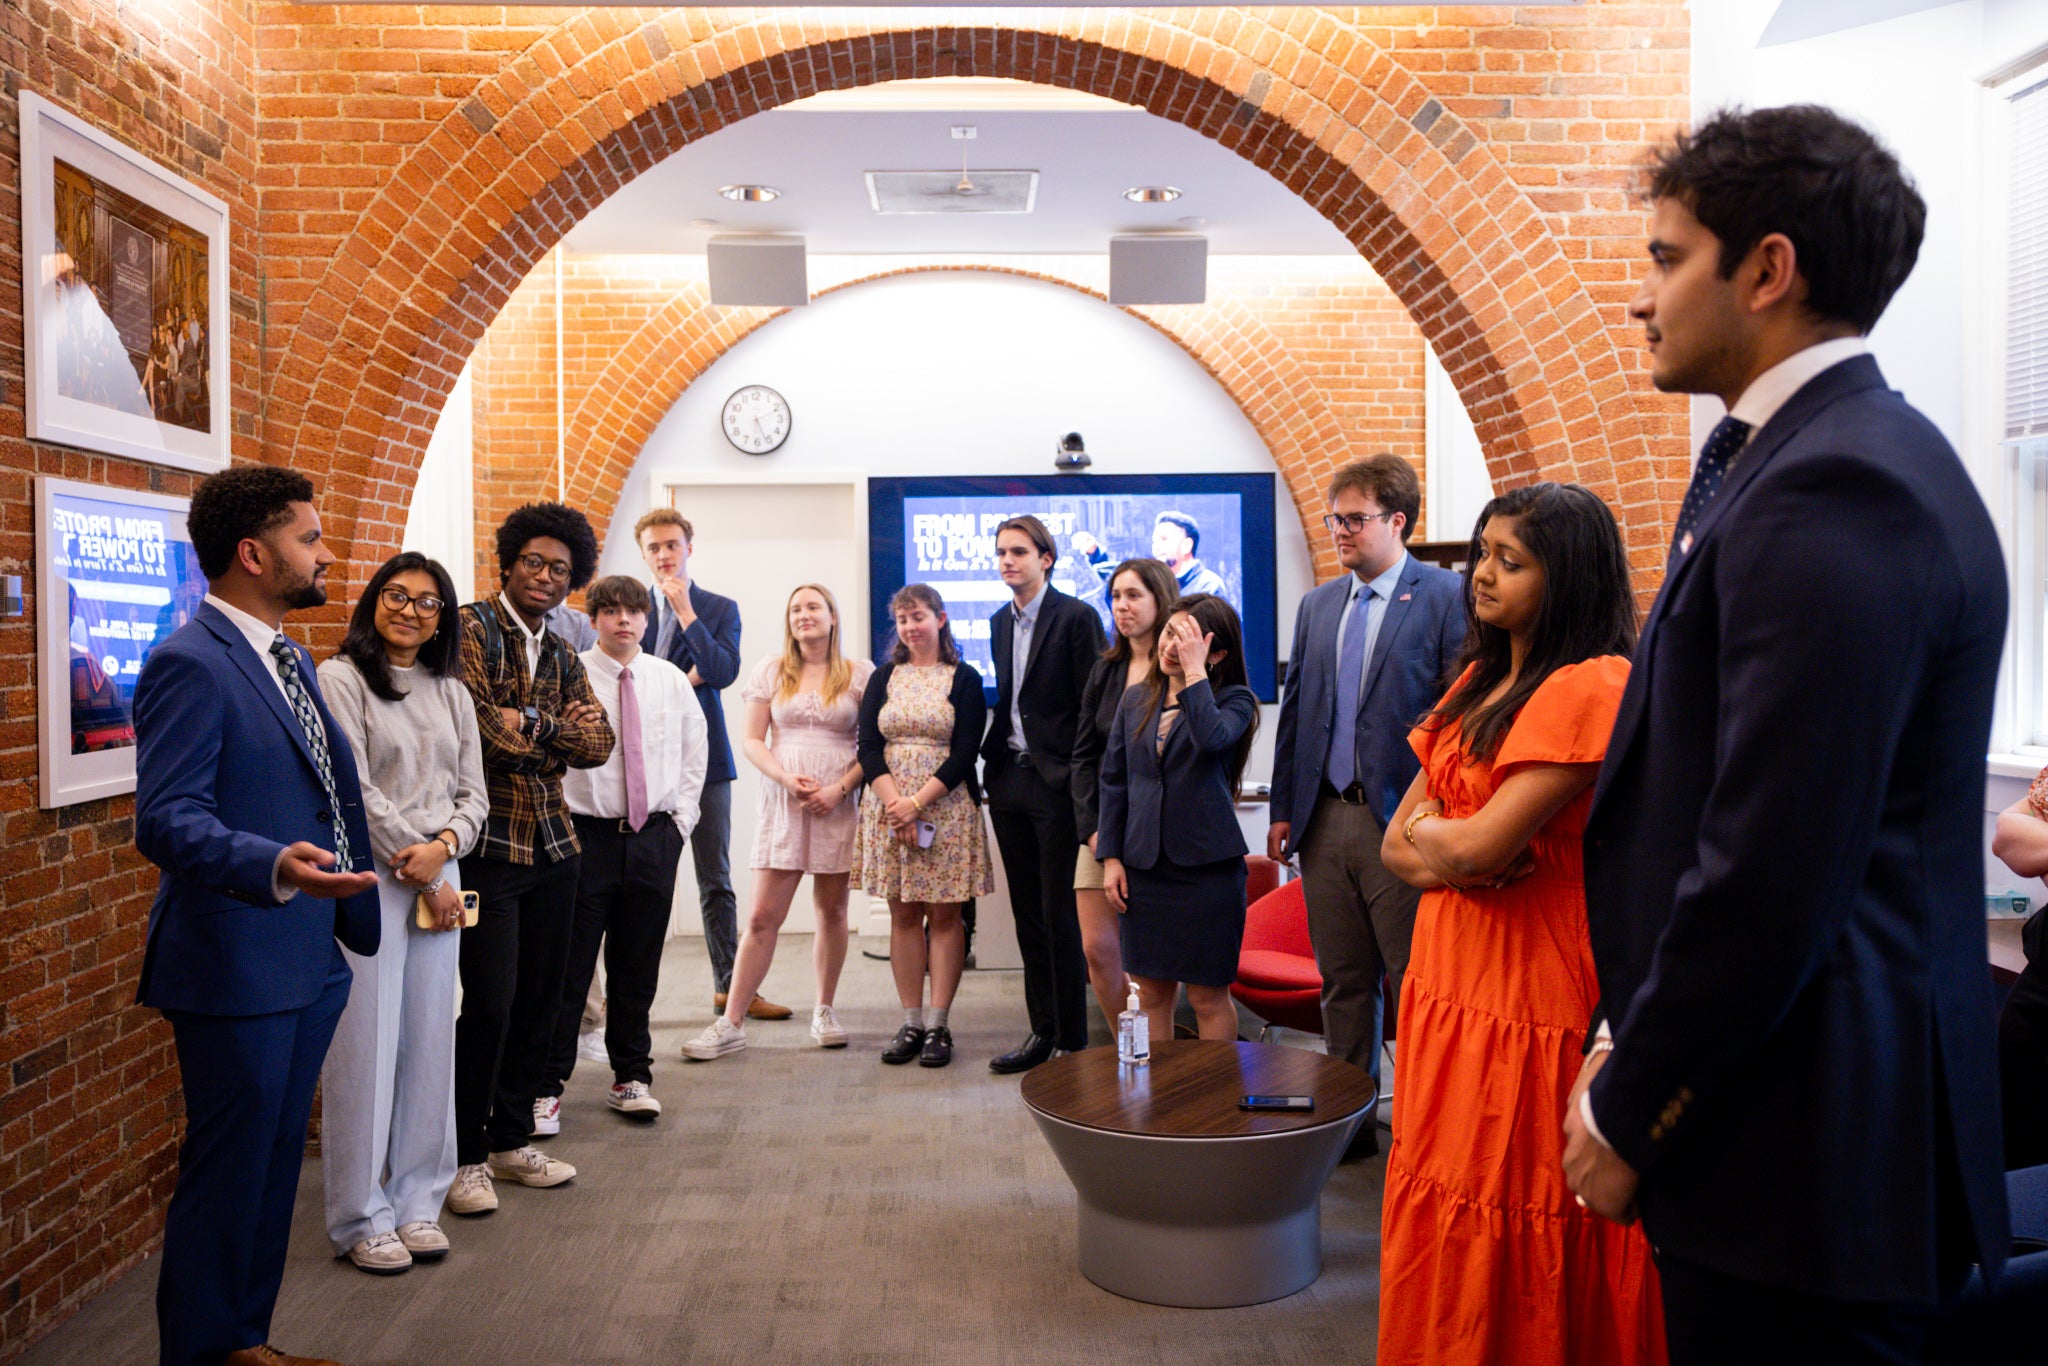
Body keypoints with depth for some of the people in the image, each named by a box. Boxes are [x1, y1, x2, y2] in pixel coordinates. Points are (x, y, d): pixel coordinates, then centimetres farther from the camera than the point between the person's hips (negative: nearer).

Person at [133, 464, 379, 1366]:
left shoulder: (290, 658, 13)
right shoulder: (191, 664, -16)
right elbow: (167, 821, -24)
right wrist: (275, 867, -40)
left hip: (307, 960, 9)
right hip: (236, 968, -9)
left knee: (275, 1166, 19)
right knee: (227, 1178, 3)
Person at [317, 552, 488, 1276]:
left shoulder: (452, 693, 15)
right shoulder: (340, 680, -2)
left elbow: (473, 792, 12)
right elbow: (354, 791, -9)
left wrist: (443, 847, -8)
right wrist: (416, 870, -9)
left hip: (438, 876, 5)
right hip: (366, 878, -5)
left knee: (429, 1042, 8)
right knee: (365, 1046, -1)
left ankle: (417, 1201, 21)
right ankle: (362, 1218, 11)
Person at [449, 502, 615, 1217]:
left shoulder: (563, 657, 17)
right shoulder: (472, 627, -4)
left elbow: (599, 742, 6)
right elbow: (474, 719, -16)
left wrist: (526, 727, -11)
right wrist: (552, 728, -5)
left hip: (552, 843, 7)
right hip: (489, 843, -7)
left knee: (540, 999, 11)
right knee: (490, 1002, -7)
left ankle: (511, 1139, 25)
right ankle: (465, 1156, 8)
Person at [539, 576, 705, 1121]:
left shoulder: (671, 681, 8)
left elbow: (694, 753, 15)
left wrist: (680, 820, 8)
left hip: (654, 837, 3)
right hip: (586, 834, -3)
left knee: (639, 965, 11)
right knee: (569, 965, -1)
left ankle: (630, 1076, 25)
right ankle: (547, 1085, 11)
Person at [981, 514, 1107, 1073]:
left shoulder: (1077, 617, -9)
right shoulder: (1000, 622, 14)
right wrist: (992, 762, 11)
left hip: (1056, 781, -7)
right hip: (1009, 777, 7)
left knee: (1059, 916, -2)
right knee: (1028, 915, 12)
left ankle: (1073, 1041, 8)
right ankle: (1043, 1031, 22)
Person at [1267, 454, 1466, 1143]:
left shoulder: (1446, 596, -5)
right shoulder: (1317, 605, 14)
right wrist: (1283, 808, 11)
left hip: (1400, 822, -5)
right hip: (1324, 820, 6)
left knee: (1412, 986, 3)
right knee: (1342, 982, 14)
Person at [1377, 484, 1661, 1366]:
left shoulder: (1593, 687, -14)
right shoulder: (1479, 683, 13)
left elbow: (1480, 842, -21)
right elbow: (1400, 846, 11)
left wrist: (1426, 831, -1)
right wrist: (1451, 854, -10)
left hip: (1532, 1010, -8)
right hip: (1449, 993, 8)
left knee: (1517, 1261, 4)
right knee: (1444, 1236, 15)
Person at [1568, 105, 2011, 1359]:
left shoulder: (1832, 487, -20)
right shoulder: (1844, 454, 11)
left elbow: (1772, 869, -24)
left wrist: (1630, 1115, -11)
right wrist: (1636, 1059, 12)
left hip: (1801, 1157, -9)